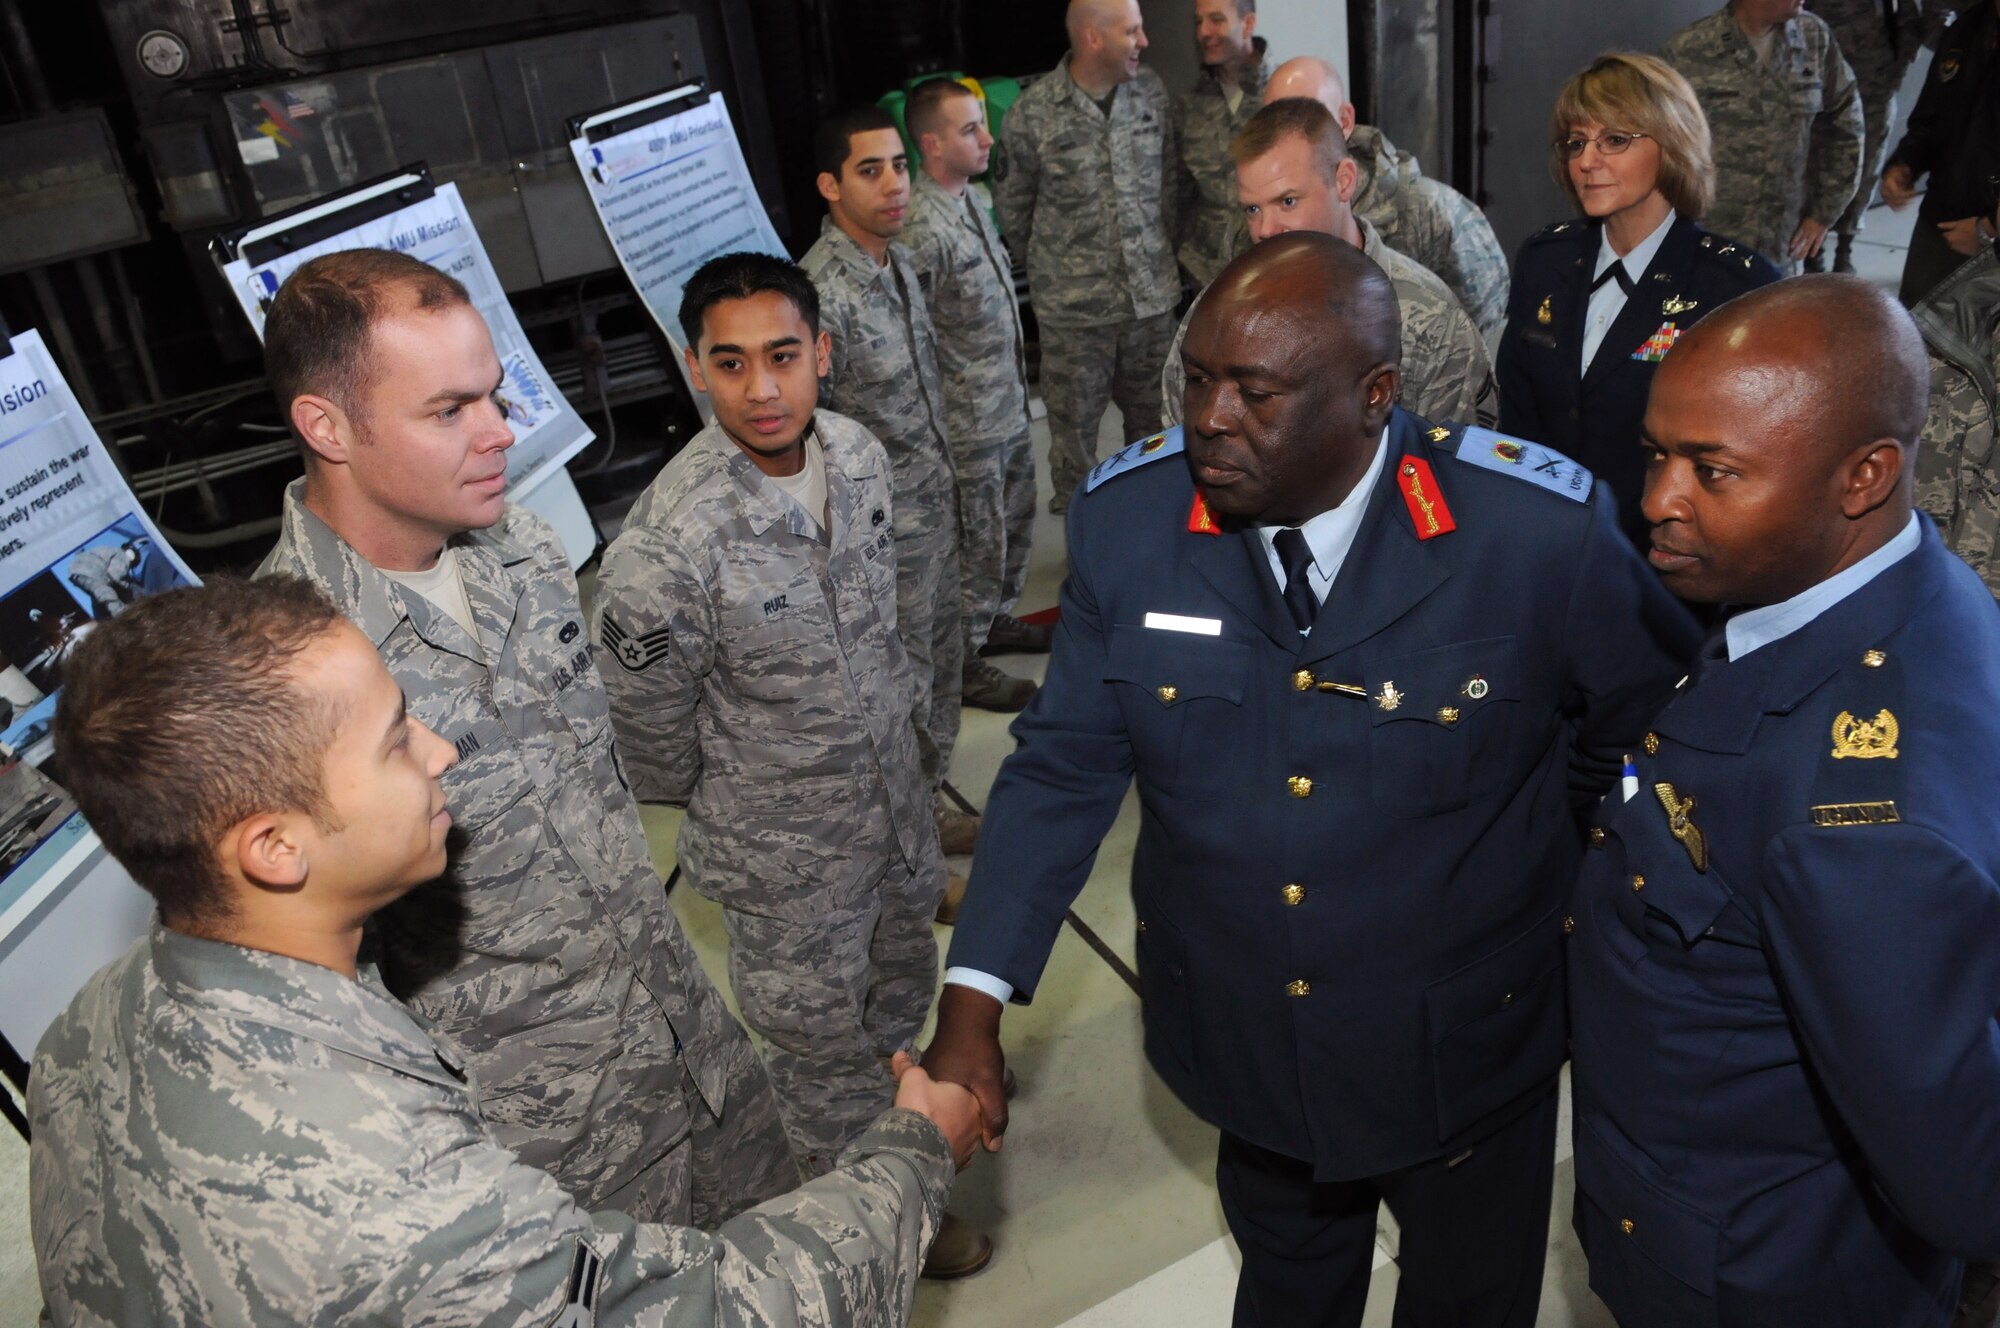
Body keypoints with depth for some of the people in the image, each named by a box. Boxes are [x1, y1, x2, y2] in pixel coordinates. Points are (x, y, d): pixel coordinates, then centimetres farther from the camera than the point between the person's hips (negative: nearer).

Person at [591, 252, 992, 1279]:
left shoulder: (858, 454, -10)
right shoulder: (666, 547, -31)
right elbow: (649, 735, -16)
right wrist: (723, 812, 0)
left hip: (891, 796, 7)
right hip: (785, 848, -6)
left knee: (902, 971, 30)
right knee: (820, 1040, 16)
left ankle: (898, 1103, 61)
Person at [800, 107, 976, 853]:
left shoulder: (897, 259, 5)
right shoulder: (821, 293, -24)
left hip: (936, 504, 9)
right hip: (885, 528, -9)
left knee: (942, 659, 21)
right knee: (903, 686, 7)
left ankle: (930, 798, 41)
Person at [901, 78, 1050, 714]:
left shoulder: (972, 199, 6)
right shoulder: (921, 227, -25)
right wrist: (943, 420, -17)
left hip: (1010, 405, 9)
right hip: (968, 423, -9)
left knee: (1015, 523, 23)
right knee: (978, 543, 4)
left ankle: (996, 619, 43)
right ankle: (964, 662, 21)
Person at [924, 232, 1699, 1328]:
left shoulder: (1541, 532, -24)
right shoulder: (1124, 516, -16)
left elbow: (1660, 738, -7)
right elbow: (1063, 766, -11)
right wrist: (972, 1003, -16)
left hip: (1463, 1057, -1)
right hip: (1244, 1046, 2)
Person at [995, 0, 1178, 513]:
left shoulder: (1152, 92, 0)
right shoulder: (1032, 113, -10)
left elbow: (1171, 180, 11)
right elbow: (1011, 206, 2)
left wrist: (1159, 251, 11)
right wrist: (1054, 265, 10)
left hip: (1153, 295, 3)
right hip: (1073, 307, -3)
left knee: (1154, 417, 15)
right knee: (1074, 426, 7)